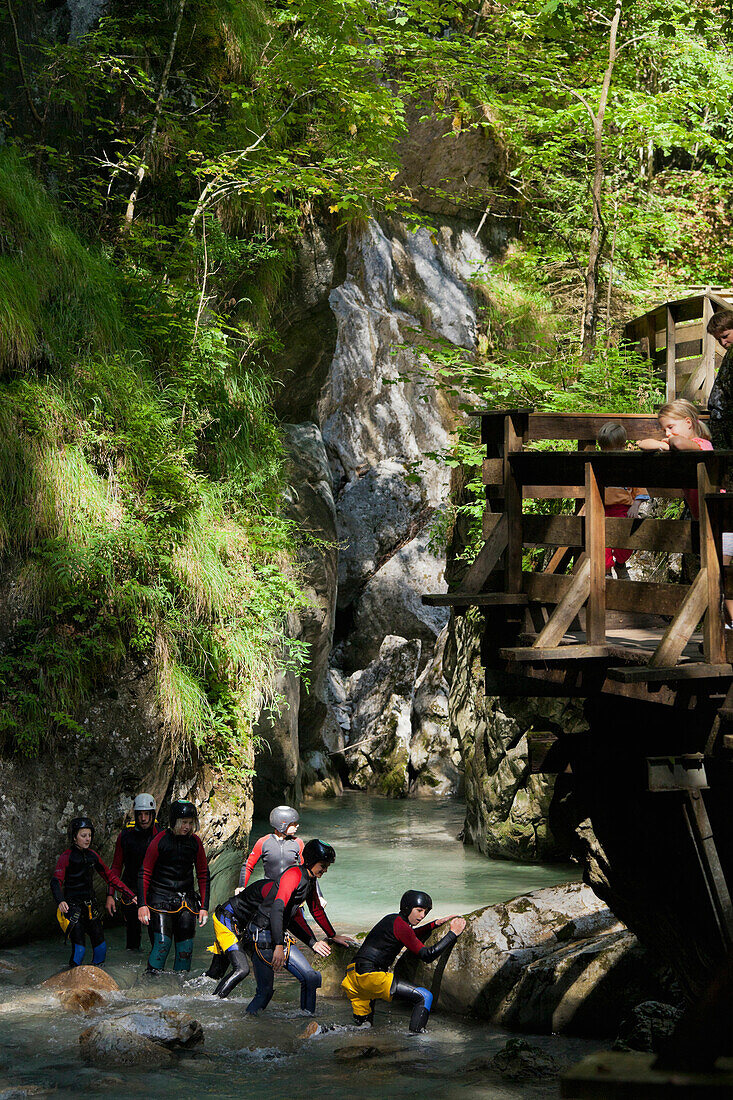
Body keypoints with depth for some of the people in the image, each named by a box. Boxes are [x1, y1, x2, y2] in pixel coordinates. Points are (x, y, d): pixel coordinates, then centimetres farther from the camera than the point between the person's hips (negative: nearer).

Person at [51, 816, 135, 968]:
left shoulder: (92, 855, 8)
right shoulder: (67, 857, -9)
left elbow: (109, 876, 15)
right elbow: (56, 881, -21)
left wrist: (130, 894, 9)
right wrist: (60, 901, -40)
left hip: (90, 905, 5)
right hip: (72, 906, -5)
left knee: (101, 948, 1)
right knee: (79, 949, -14)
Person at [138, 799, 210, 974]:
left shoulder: (195, 841, 3)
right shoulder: (160, 840, -8)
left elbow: (203, 874, 10)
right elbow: (145, 873, -2)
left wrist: (204, 907, 6)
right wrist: (142, 904, -9)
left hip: (186, 899, 3)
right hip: (161, 899, -3)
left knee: (186, 948, -1)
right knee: (162, 942, -17)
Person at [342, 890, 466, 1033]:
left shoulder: (391, 919, 17)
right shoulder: (400, 925, -11)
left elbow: (412, 938, 39)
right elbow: (427, 955, -13)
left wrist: (436, 924, 30)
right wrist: (453, 934, -9)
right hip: (371, 977, -10)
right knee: (425, 997, -9)